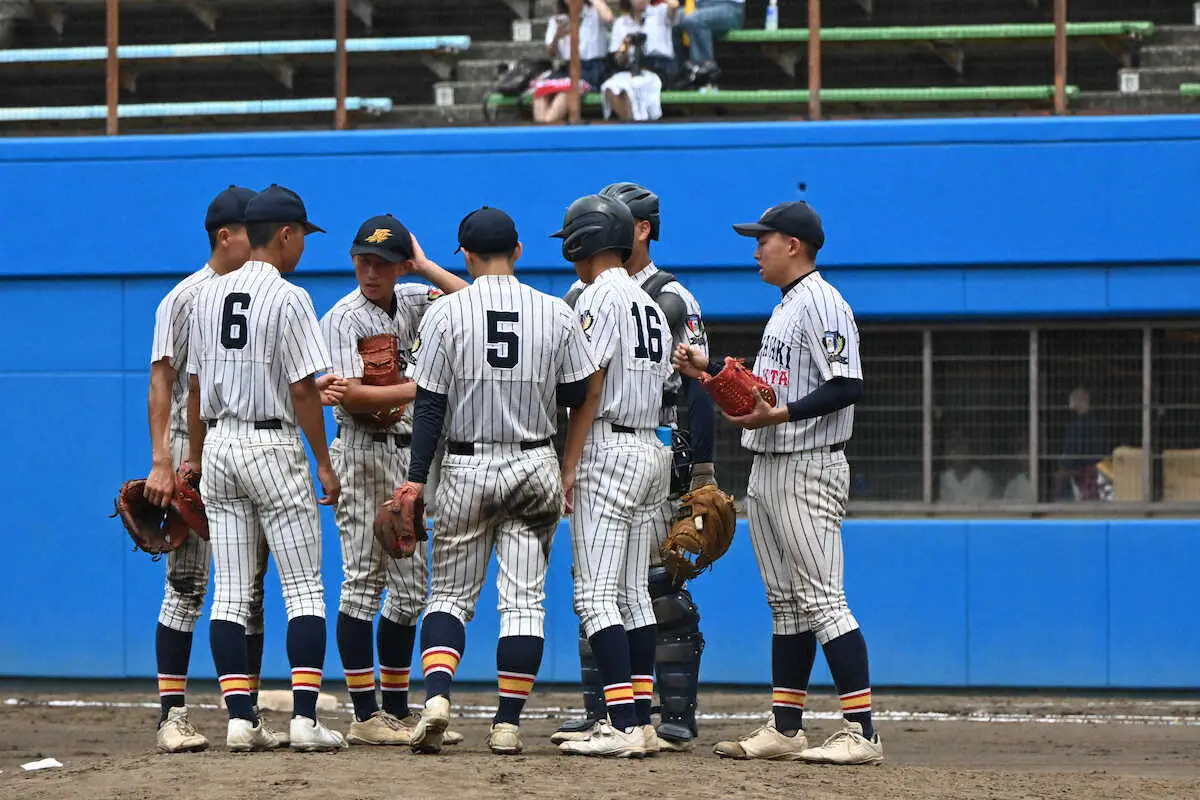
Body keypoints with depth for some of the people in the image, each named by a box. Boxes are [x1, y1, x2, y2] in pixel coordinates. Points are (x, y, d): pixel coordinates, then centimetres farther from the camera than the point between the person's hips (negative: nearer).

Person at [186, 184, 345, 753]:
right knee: (304, 588, -1)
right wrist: (324, 464, -6)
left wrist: (195, 456, 20)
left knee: (231, 592, 6)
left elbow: (196, 385, 12)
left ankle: (240, 718, 1)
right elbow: (303, 390, -12)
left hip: (219, 445, 6)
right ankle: (304, 718, -8)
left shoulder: (208, 296, 8)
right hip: (273, 445, -6)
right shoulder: (289, 299, -10)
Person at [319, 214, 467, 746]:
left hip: (408, 452, 7)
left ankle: (397, 711, 15)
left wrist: (425, 266, 1)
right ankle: (365, 717, -8)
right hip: (362, 449, -7)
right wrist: (421, 389, -20)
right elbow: (350, 395, -18)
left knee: (410, 586, 8)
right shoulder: (343, 318, -9)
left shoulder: (411, 303, 10)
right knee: (364, 580, -7)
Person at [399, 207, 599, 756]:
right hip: (536, 468, 1)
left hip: (466, 469, -1)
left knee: (450, 593, 7)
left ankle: (436, 693, -15)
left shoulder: (445, 314, -7)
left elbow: (429, 406, -7)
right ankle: (508, 723, 0)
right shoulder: (556, 315, -1)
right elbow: (579, 399, 3)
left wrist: (415, 481, -5)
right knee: (524, 599, 4)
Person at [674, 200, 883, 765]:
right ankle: (784, 729, 15)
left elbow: (847, 386, -21)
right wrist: (708, 372, 16)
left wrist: (777, 415, -26)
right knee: (785, 602, 11)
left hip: (808, 469, -10)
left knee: (822, 600, -13)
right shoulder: (784, 309, 19)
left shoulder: (821, 303, -12)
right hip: (767, 472, 10)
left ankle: (861, 732, -15)